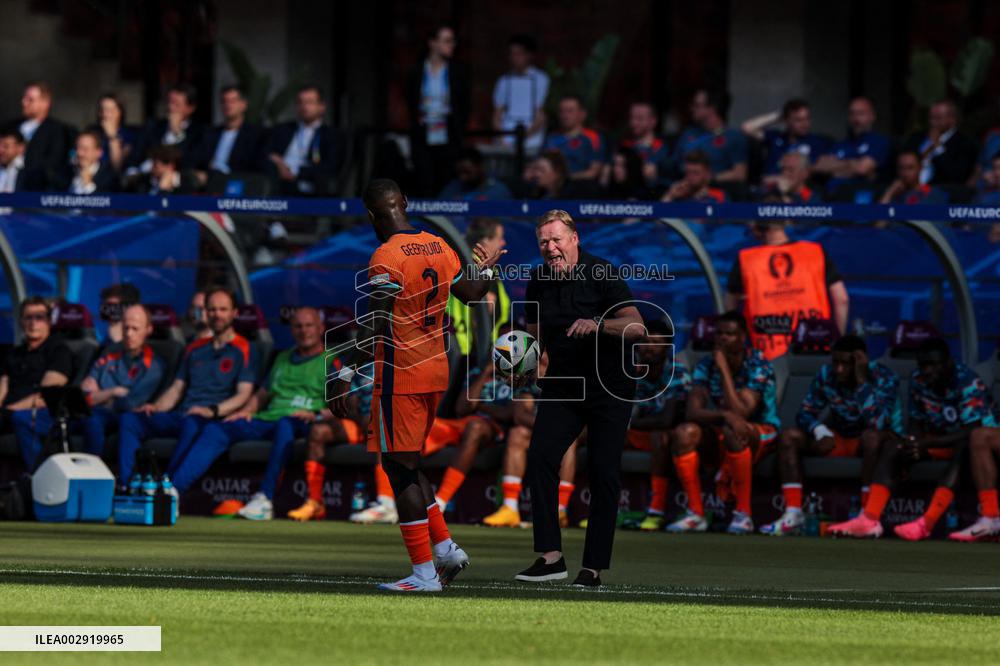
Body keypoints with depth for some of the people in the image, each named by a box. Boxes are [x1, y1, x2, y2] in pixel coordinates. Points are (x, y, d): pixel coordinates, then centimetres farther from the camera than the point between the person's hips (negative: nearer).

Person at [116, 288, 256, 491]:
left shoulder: (244, 350, 7)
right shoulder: (195, 349, 26)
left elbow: (243, 394, -4)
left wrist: (212, 411, -21)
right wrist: (156, 407, 3)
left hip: (212, 420, -6)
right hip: (181, 416, 6)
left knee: (193, 424, -42)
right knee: (129, 419, -15)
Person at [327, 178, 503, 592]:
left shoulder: (386, 257, -15)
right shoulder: (439, 247, 8)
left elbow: (376, 328, -20)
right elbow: (470, 294, 23)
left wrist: (345, 375, -17)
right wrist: (486, 270, 44)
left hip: (399, 375, -8)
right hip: (436, 371, 8)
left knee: (400, 468, -3)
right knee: (408, 464, 20)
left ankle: (424, 572, -4)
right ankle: (445, 547, 13)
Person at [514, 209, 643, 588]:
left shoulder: (602, 274, -13)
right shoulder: (538, 282, 3)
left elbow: (636, 326, -20)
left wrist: (597, 324, -36)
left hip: (609, 386, -4)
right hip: (563, 385, 4)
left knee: (603, 472, -5)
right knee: (540, 457, -13)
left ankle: (594, 567, 0)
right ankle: (550, 556, -12)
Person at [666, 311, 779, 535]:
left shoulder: (759, 366, -17)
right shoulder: (705, 366, -3)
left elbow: (739, 413, -28)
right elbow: (692, 412, -16)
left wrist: (724, 369, -27)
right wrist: (725, 415, -36)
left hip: (762, 434, -5)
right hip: (719, 432, 5)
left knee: (734, 432, -39)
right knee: (684, 433, -24)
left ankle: (743, 514, -32)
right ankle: (696, 514, -21)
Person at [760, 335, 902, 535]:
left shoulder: (885, 379, -19)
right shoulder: (826, 376, -6)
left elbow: (875, 423, -33)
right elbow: (805, 413, 0)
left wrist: (862, 380, -35)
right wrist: (819, 431, -23)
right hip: (840, 438, 5)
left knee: (872, 436, -40)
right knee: (789, 437, -13)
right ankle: (793, 515, -22)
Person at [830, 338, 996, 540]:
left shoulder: (968, 383, -23)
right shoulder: (918, 380, -4)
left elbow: (972, 432, -30)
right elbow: (916, 421, 6)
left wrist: (925, 444, -37)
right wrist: (912, 443, -18)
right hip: (940, 440, 6)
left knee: (964, 448, -40)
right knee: (891, 445, -14)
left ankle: (926, 524, -50)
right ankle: (870, 519, -28)